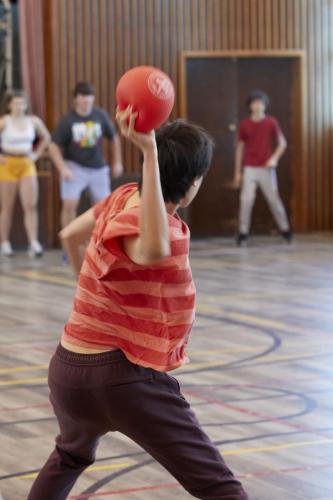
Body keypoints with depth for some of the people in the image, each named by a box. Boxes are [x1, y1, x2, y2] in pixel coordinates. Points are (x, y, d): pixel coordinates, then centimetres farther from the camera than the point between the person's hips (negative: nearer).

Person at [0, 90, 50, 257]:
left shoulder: (33, 121, 3)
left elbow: (45, 137, 19)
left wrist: (37, 154, 9)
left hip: (27, 166, 3)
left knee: (31, 206, -8)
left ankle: (34, 244, -13)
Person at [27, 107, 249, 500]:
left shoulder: (127, 197, 3)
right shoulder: (137, 217, -19)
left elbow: (69, 236, 21)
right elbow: (154, 251, -45)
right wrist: (149, 153, -45)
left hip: (69, 368, 9)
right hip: (120, 375, -9)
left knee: (71, 456, 38)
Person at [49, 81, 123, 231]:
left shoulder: (101, 116, -3)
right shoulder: (67, 120, -11)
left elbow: (114, 137, 10)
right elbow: (54, 146, -10)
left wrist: (117, 162, 9)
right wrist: (63, 168, -19)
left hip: (98, 168, 3)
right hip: (74, 167, -3)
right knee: (69, 205, -13)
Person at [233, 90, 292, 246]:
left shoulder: (272, 122, 0)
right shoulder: (244, 125, 4)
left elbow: (282, 143, 6)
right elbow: (240, 148, 10)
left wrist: (274, 158, -11)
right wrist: (237, 172, 8)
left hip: (266, 169, -1)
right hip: (249, 169, 1)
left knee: (274, 199, 4)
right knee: (246, 200, -8)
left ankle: (285, 229, 18)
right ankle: (243, 233, -2)